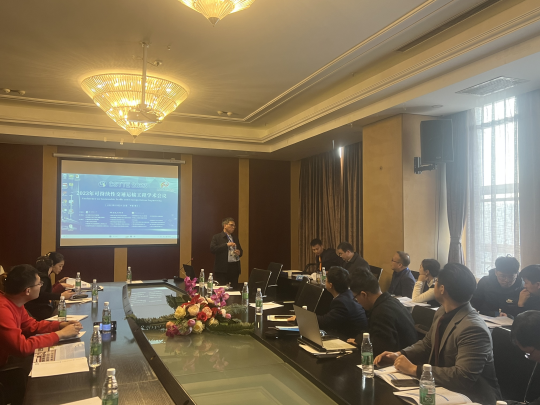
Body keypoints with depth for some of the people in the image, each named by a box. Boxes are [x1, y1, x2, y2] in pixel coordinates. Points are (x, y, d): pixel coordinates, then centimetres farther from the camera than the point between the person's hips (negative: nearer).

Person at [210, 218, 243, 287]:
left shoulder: (235, 237, 18)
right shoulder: (217, 237, 1)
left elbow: (240, 250, 26)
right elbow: (212, 249, -13)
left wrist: (239, 252, 1)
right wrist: (226, 245, -17)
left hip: (235, 268, 5)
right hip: (222, 268, -5)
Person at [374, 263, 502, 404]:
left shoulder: (473, 329, -27)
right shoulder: (442, 312, 0)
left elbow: (463, 377, -32)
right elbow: (427, 344, 14)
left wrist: (414, 369, -27)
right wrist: (399, 354, -3)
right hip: (445, 388, 7)